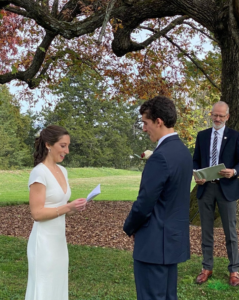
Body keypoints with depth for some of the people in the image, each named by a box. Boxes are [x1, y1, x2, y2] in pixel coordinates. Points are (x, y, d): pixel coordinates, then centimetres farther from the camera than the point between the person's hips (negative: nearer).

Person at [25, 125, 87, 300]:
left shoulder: (62, 171, 9)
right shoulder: (39, 173, -16)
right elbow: (37, 213, -19)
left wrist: (74, 208, 0)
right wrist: (68, 207, -24)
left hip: (59, 240, 8)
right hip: (44, 242, -8)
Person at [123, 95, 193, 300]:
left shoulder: (161, 156, -22)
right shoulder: (183, 151, 8)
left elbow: (145, 203, -20)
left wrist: (129, 227, -1)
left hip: (155, 242, -9)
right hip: (175, 238, 9)